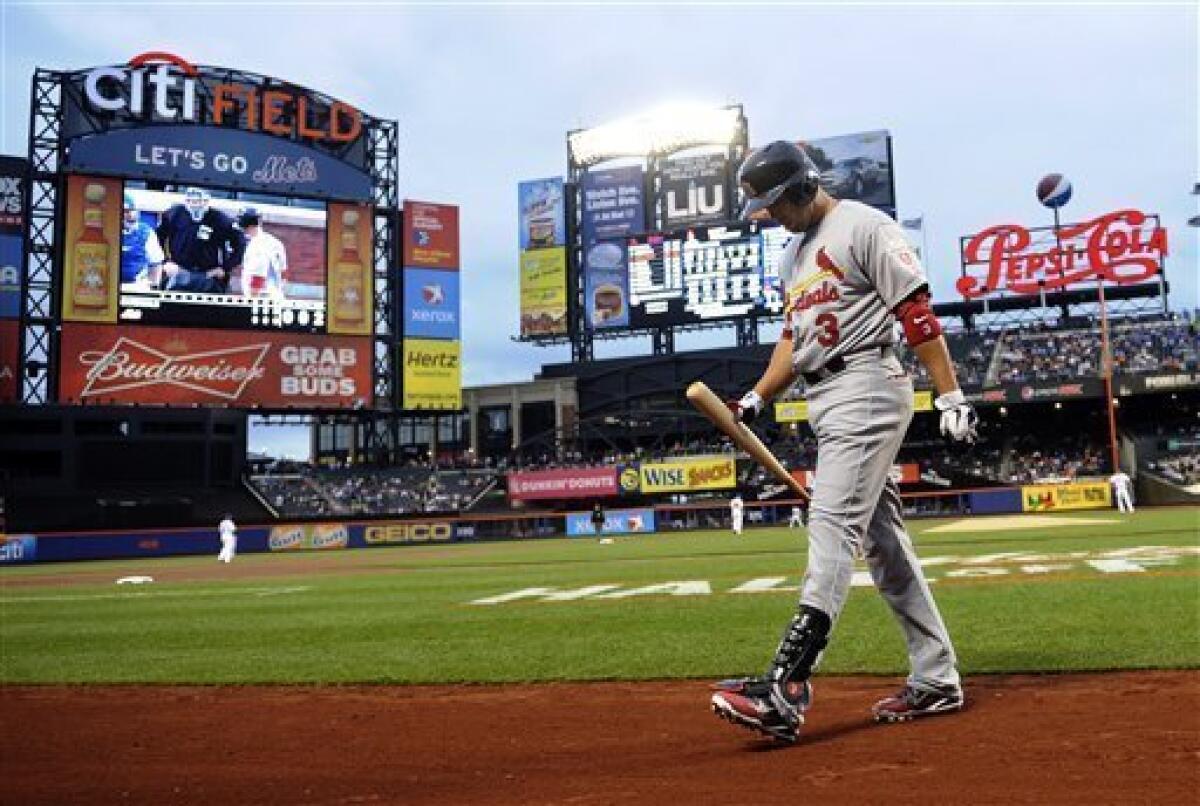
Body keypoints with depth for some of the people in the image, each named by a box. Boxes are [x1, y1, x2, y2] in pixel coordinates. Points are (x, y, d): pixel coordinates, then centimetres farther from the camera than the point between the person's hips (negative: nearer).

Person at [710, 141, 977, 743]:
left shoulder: (863, 226, -5)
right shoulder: (792, 255, 22)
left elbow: (917, 313, -11)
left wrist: (950, 396, -15)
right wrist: (755, 400, 10)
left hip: (866, 386, -9)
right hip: (824, 403, 10)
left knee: (833, 525, -19)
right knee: (881, 540, 9)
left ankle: (786, 689, -25)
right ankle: (935, 681, 17)